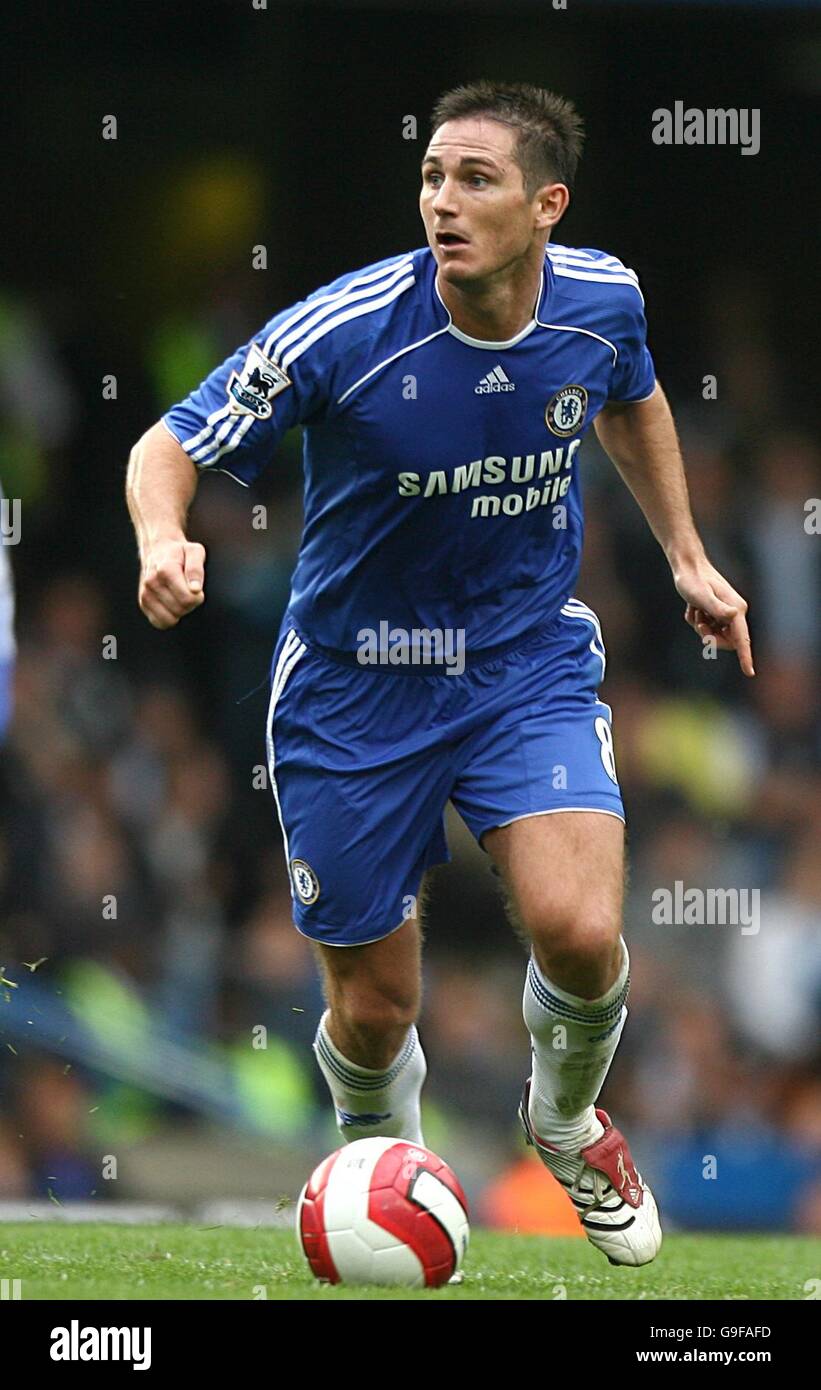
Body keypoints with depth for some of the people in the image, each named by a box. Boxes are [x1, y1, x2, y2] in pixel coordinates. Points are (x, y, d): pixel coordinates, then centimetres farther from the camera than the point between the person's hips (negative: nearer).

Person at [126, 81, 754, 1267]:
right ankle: (382, 1160, 40)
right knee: (373, 1010, 3)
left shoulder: (601, 301, -10)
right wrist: (163, 536, -37)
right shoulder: (341, 333, -24)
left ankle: (568, 1121, 14)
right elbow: (172, 445, -16)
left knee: (580, 936, -21)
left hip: (532, 662, 2)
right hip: (357, 686, -2)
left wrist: (687, 556, 16)